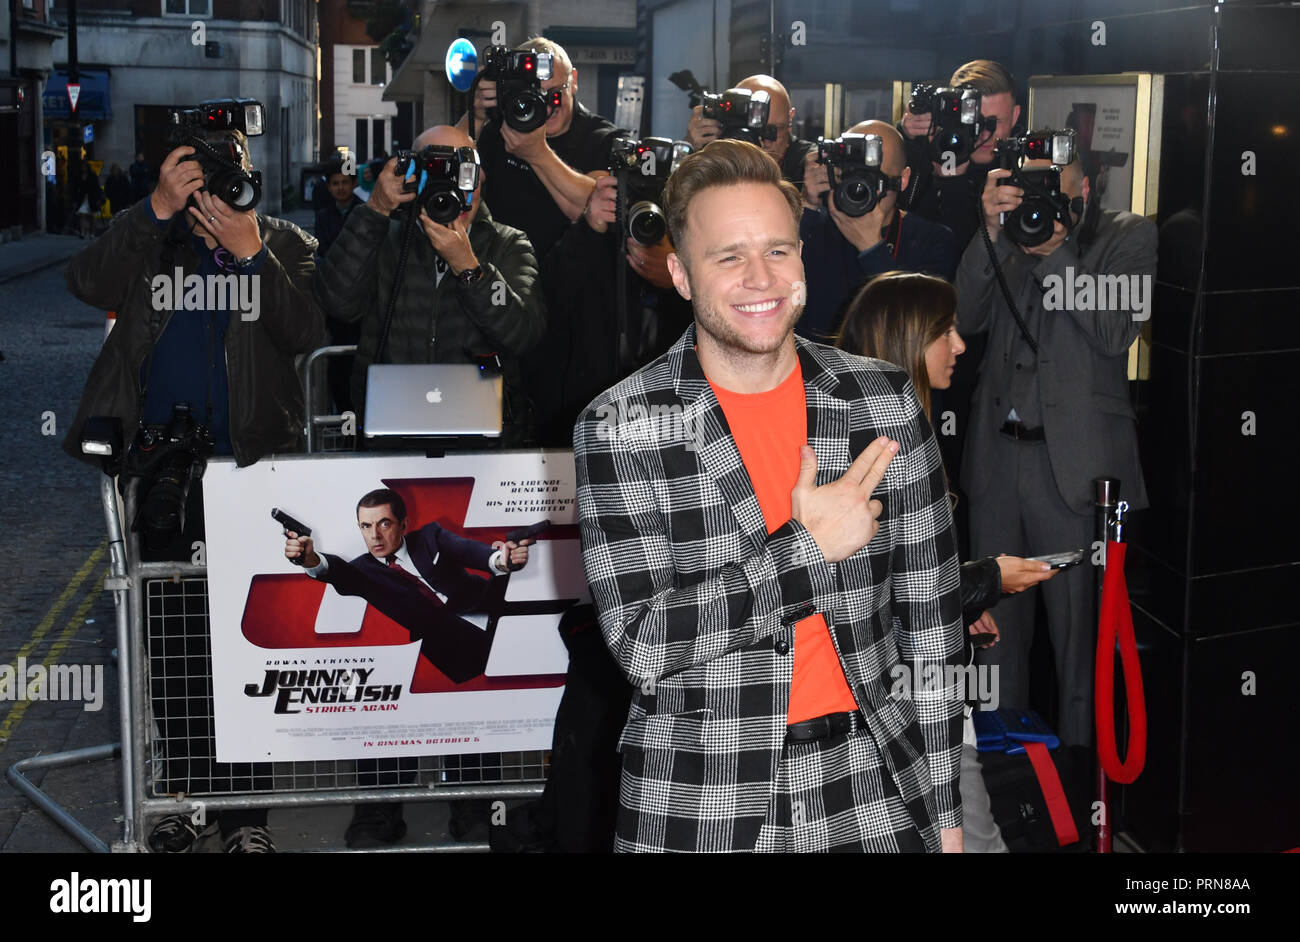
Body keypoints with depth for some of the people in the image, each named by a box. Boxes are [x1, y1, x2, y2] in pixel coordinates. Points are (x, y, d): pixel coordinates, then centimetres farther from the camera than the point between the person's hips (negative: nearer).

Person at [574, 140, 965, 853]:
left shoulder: (885, 400, -1)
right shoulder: (619, 426, -9)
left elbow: (928, 620, 2)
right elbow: (643, 645, -16)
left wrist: (943, 809, 3)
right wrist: (808, 547, -17)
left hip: (871, 792, 2)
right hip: (697, 807, -2)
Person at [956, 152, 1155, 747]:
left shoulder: (1129, 236, 2)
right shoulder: (1008, 235, 12)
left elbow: (1116, 332, -12)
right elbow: (966, 319, 2)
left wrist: (1052, 250, -13)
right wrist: (994, 233, -7)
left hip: (1074, 461, -4)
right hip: (996, 453, 4)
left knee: (1080, 626, 1)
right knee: (997, 620, 13)